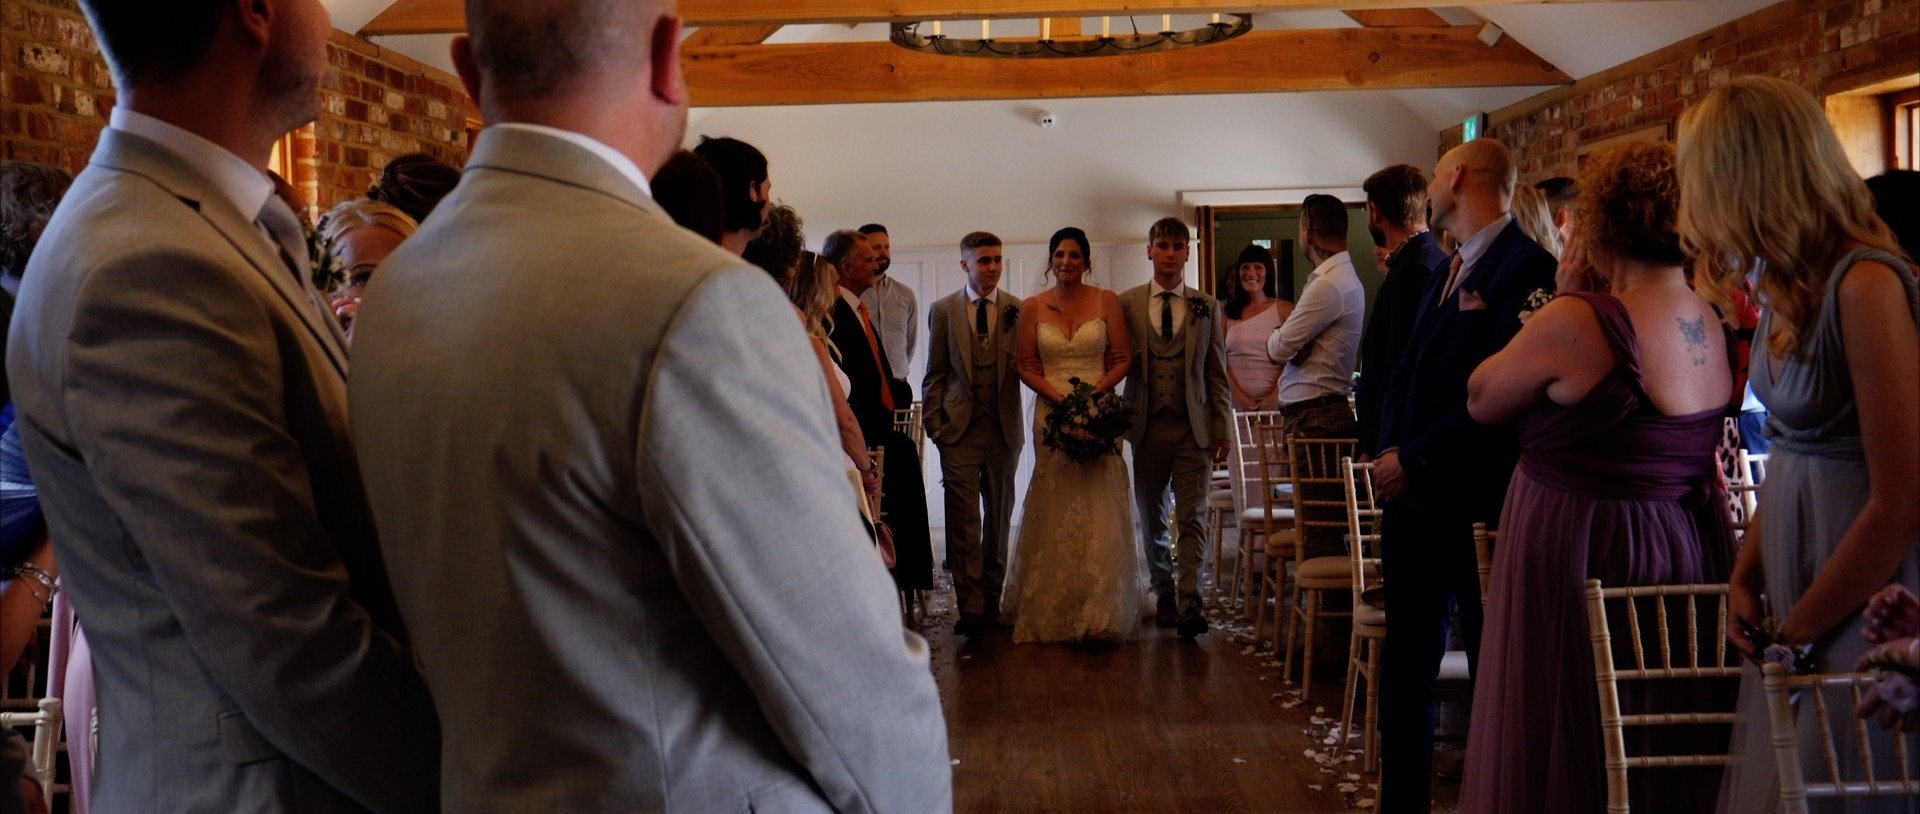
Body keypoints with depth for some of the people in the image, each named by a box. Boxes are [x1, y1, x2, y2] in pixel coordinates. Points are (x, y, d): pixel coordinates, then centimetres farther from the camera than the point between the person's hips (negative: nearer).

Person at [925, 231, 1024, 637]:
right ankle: (970, 606, -1)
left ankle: (991, 600, 20)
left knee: (999, 518, 9)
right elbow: (935, 374, 6)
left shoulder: (1019, 310, 4)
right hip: (959, 427, -1)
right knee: (963, 521, -5)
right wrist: (934, 422, -1)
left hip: (1004, 428, 1)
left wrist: (1021, 366, -12)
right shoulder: (943, 310, 4)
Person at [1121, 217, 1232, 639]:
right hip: (1147, 427, 1)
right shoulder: (1127, 304, 4)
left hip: (1194, 429, -1)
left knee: (1192, 519, -7)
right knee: (1151, 520, 10)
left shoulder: (1206, 307, 7)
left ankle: (1189, 604, -9)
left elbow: (1217, 373, 7)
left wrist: (1221, 429, 2)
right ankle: (1164, 593, 24)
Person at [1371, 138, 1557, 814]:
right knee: (1406, 664, 14)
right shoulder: (1447, 271, 17)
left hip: (1476, 504, -9)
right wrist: (1391, 453, 2)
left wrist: (1417, 460, -17)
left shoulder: (1526, 268, -12)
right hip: (1411, 497, 9)